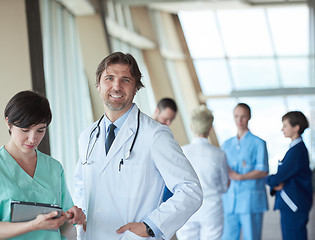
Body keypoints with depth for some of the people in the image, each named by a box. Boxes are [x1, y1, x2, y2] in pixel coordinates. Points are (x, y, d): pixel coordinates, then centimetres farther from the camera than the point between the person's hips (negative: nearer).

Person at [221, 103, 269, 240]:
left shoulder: (258, 143, 0)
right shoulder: (227, 144, 17)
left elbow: (263, 171, -7)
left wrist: (240, 177, -15)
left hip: (251, 200, -4)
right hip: (230, 201, 5)